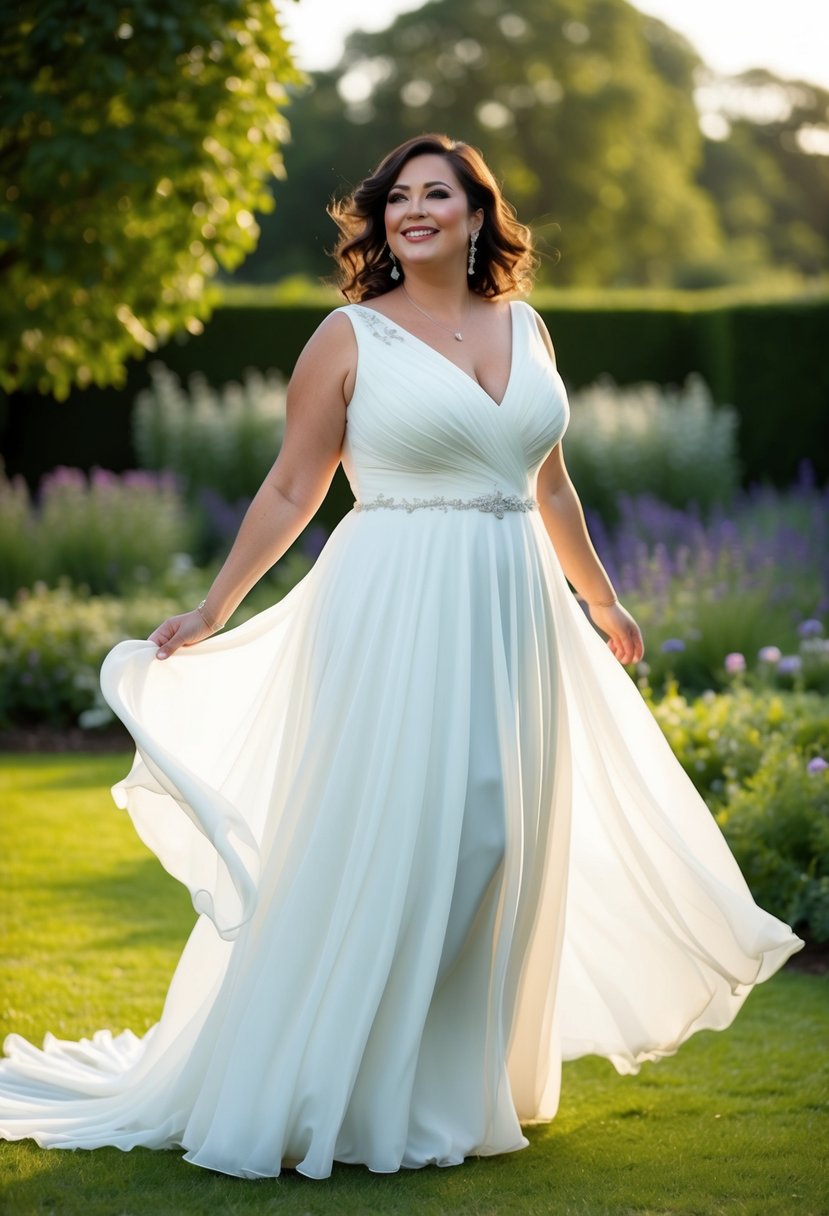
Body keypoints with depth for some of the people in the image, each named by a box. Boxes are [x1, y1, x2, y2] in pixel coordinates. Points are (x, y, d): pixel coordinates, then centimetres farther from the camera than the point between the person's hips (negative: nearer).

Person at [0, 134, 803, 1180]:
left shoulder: (525, 329, 11)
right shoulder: (351, 338, -2)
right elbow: (290, 490, 2)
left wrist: (600, 601, 28)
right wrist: (212, 612, -1)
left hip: (512, 620, 5)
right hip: (397, 620, -5)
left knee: (497, 848, 9)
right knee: (378, 846, -5)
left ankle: (469, 1086, 22)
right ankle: (346, 1095, 7)